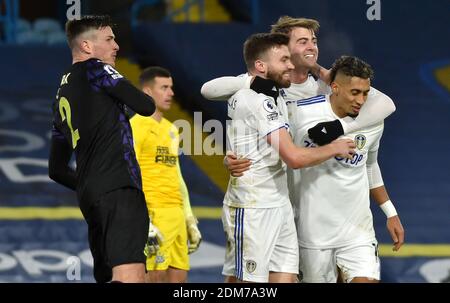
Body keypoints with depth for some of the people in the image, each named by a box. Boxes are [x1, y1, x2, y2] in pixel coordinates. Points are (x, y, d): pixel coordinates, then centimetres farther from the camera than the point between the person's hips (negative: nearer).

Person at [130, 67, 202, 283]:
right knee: (154, 277, -12)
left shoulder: (170, 129, 20)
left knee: (179, 276, 4)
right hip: (154, 214, -8)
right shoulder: (136, 126, -6)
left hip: (176, 216, 8)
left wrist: (190, 220, 22)